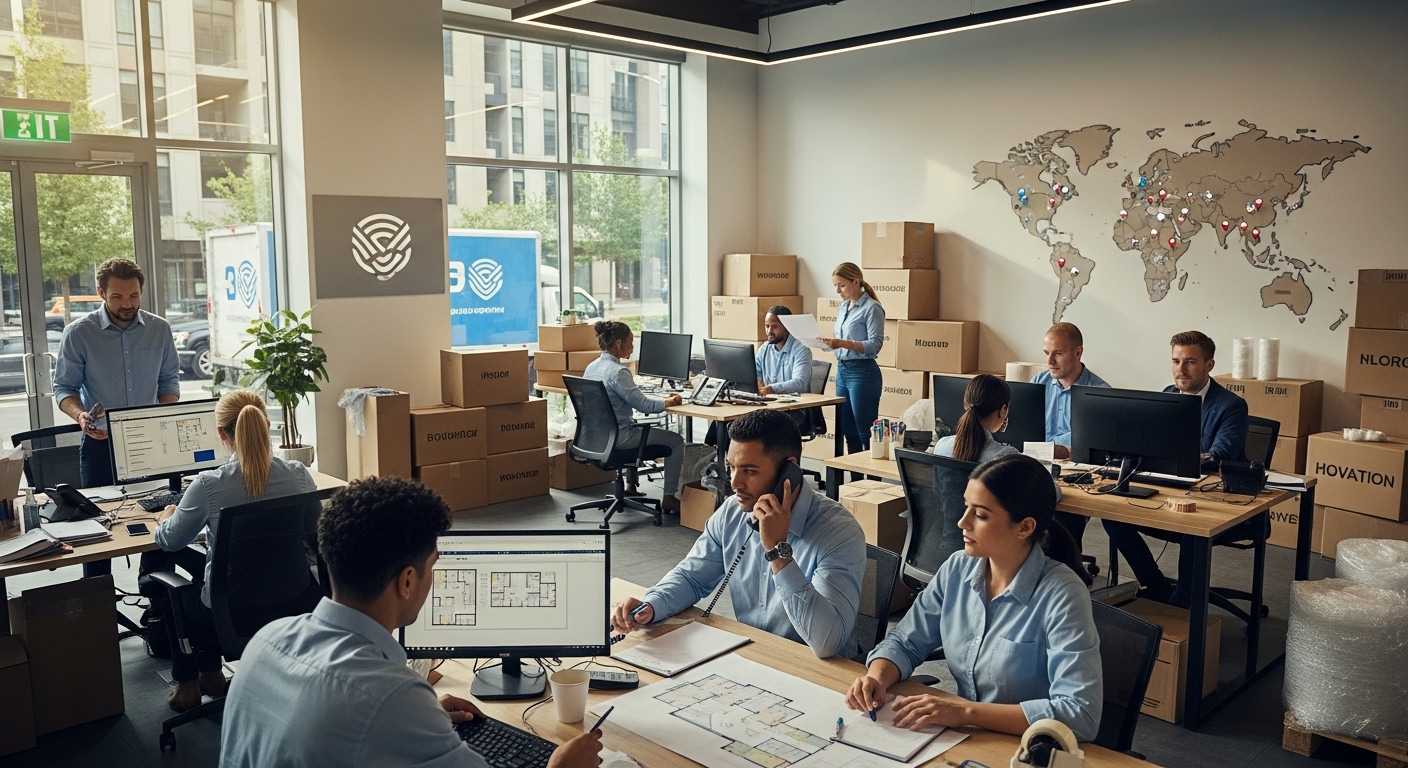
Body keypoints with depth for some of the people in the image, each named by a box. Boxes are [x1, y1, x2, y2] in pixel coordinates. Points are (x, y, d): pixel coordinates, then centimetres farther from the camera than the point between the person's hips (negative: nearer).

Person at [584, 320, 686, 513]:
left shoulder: (591, 367, 5)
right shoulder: (617, 372, -22)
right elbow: (643, 405, -21)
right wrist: (668, 402, -4)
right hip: (618, 437, -9)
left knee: (638, 426, 38)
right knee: (676, 441, 5)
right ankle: (669, 498, 9)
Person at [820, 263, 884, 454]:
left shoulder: (872, 308, -10)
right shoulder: (844, 306, 13)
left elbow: (875, 344, -16)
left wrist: (842, 344, -26)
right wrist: (830, 343, 0)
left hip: (862, 372, -8)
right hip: (842, 370, 8)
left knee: (866, 433, -4)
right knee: (849, 432, 11)